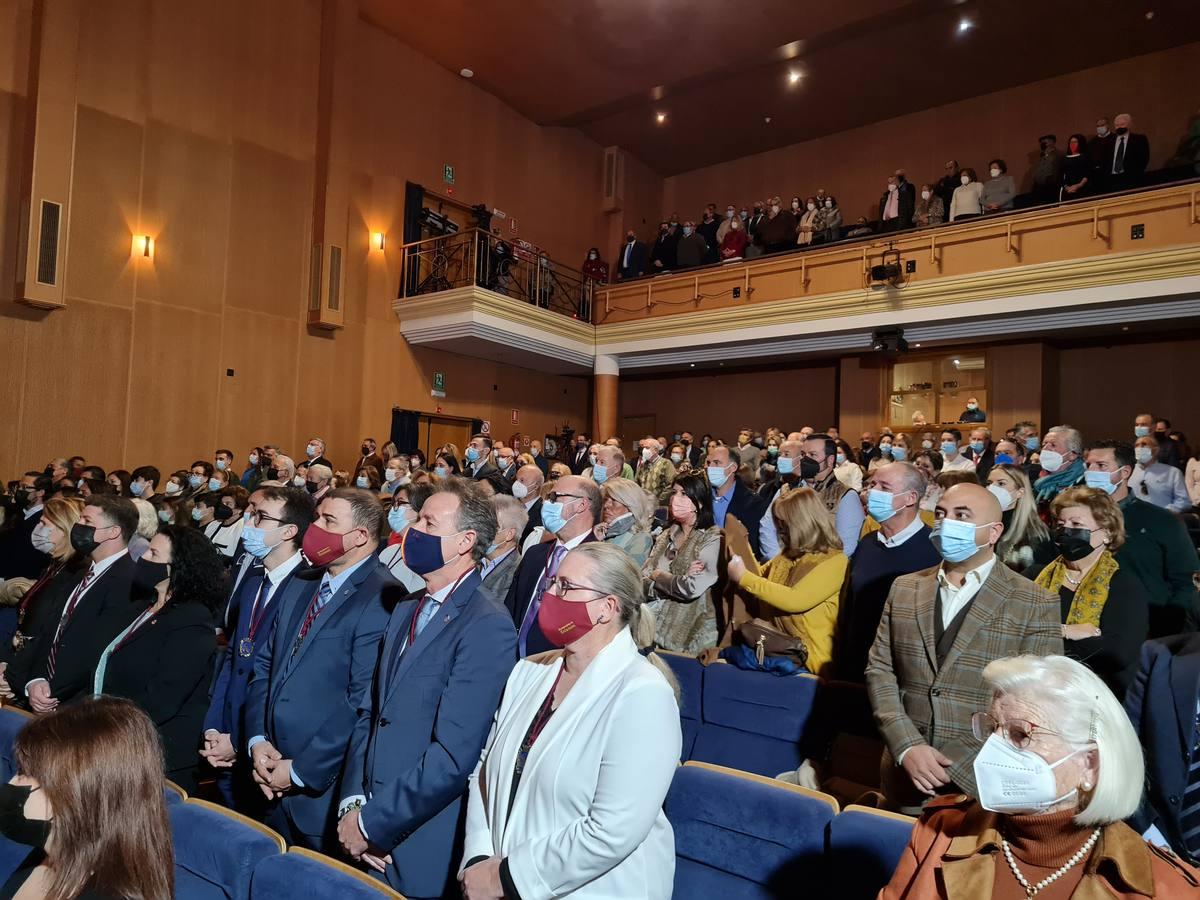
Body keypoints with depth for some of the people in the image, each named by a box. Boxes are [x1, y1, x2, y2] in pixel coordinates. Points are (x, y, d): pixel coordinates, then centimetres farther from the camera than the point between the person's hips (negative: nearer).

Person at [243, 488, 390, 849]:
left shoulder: (382, 599, -19)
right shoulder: (298, 589, 10)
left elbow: (365, 703, -22)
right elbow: (264, 667, 12)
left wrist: (299, 770, -15)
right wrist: (257, 740, -2)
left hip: (324, 791, -7)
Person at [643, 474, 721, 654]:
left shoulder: (713, 539, -4)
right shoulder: (666, 536, 14)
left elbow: (692, 589, -15)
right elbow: (641, 582, 6)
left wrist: (658, 575, 1)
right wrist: (676, 581, -11)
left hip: (688, 632, -5)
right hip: (654, 624, 6)